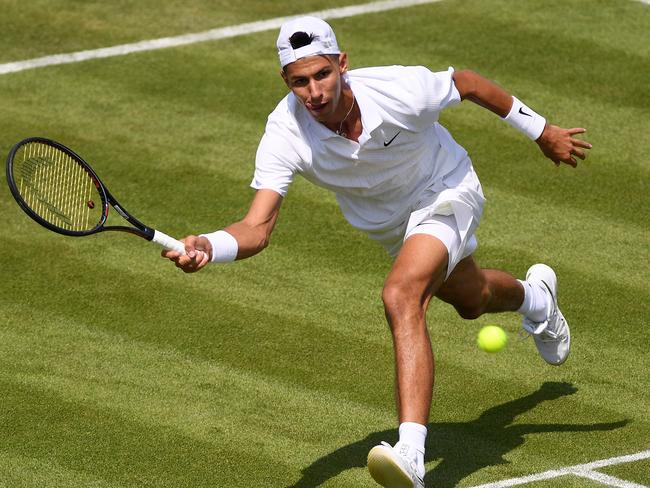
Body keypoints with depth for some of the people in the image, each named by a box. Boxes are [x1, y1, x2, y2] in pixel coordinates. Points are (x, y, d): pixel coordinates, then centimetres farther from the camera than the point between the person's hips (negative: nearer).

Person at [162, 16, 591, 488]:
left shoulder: (401, 90, -38)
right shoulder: (285, 135, -34)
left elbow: (468, 82, -17)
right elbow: (257, 228, -39)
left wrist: (542, 130, -3)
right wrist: (209, 246, -62)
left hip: (446, 190, -5)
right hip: (389, 225, 5)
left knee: (401, 296, -32)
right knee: (471, 299, 32)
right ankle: (535, 297, 71)